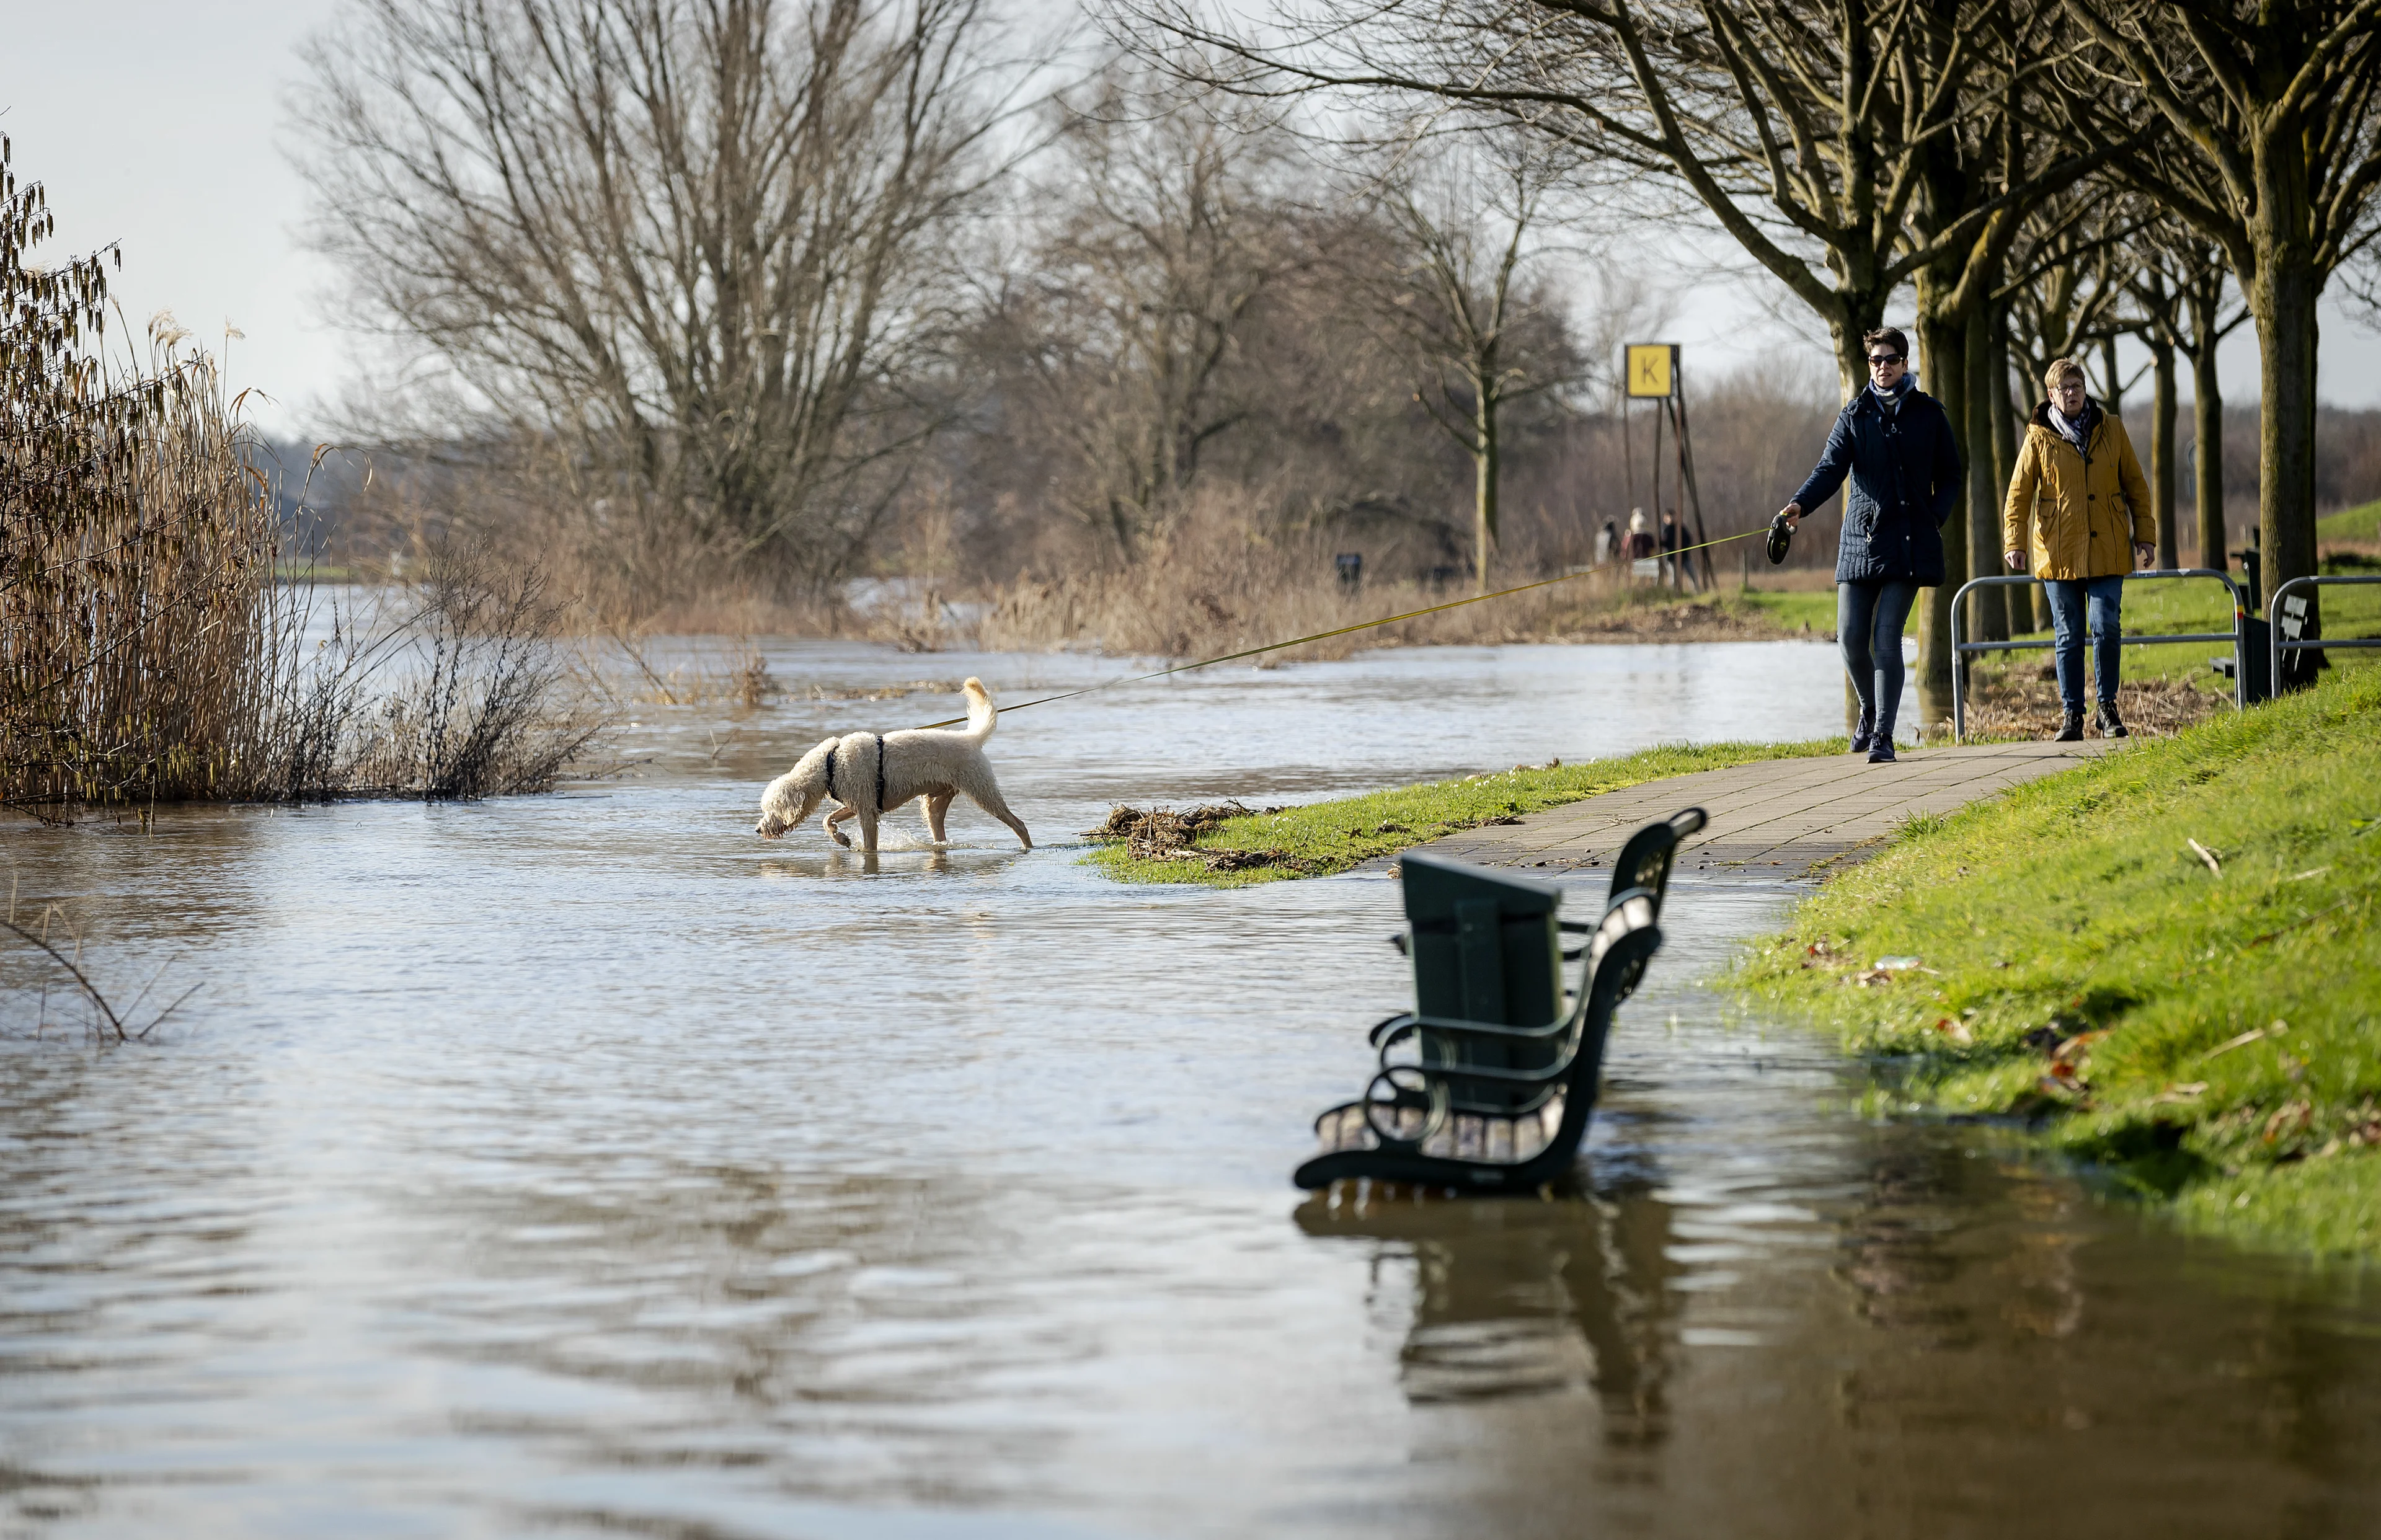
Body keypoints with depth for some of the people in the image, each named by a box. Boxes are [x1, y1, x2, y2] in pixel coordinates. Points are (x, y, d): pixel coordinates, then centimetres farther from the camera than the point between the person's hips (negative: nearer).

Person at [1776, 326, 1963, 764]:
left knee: (1887, 637, -11)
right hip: (1860, 542, 2)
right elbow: (1831, 468, -3)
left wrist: (1934, 518, -6)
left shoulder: (1930, 414, 7)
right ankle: (1870, 712, 27)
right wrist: (1801, 504, -22)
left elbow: (1949, 477, 12)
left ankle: (1883, 736, -8)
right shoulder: (1855, 415, 8)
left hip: (1909, 543, -2)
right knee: (1851, 638, 0)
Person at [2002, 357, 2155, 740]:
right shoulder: (2039, 438, 2)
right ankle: (2071, 715, 11)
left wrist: (2145, 535, 7)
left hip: (2107, 552, 0)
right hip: (2059, 556, 0)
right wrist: (2015, 542, -8)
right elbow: (2019, 493, 3)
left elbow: (2135, 486, 12)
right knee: (2068, 637, 4)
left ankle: (2108, 709, 5)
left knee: (2107, 629, -8)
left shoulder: (2111, 431, 7)